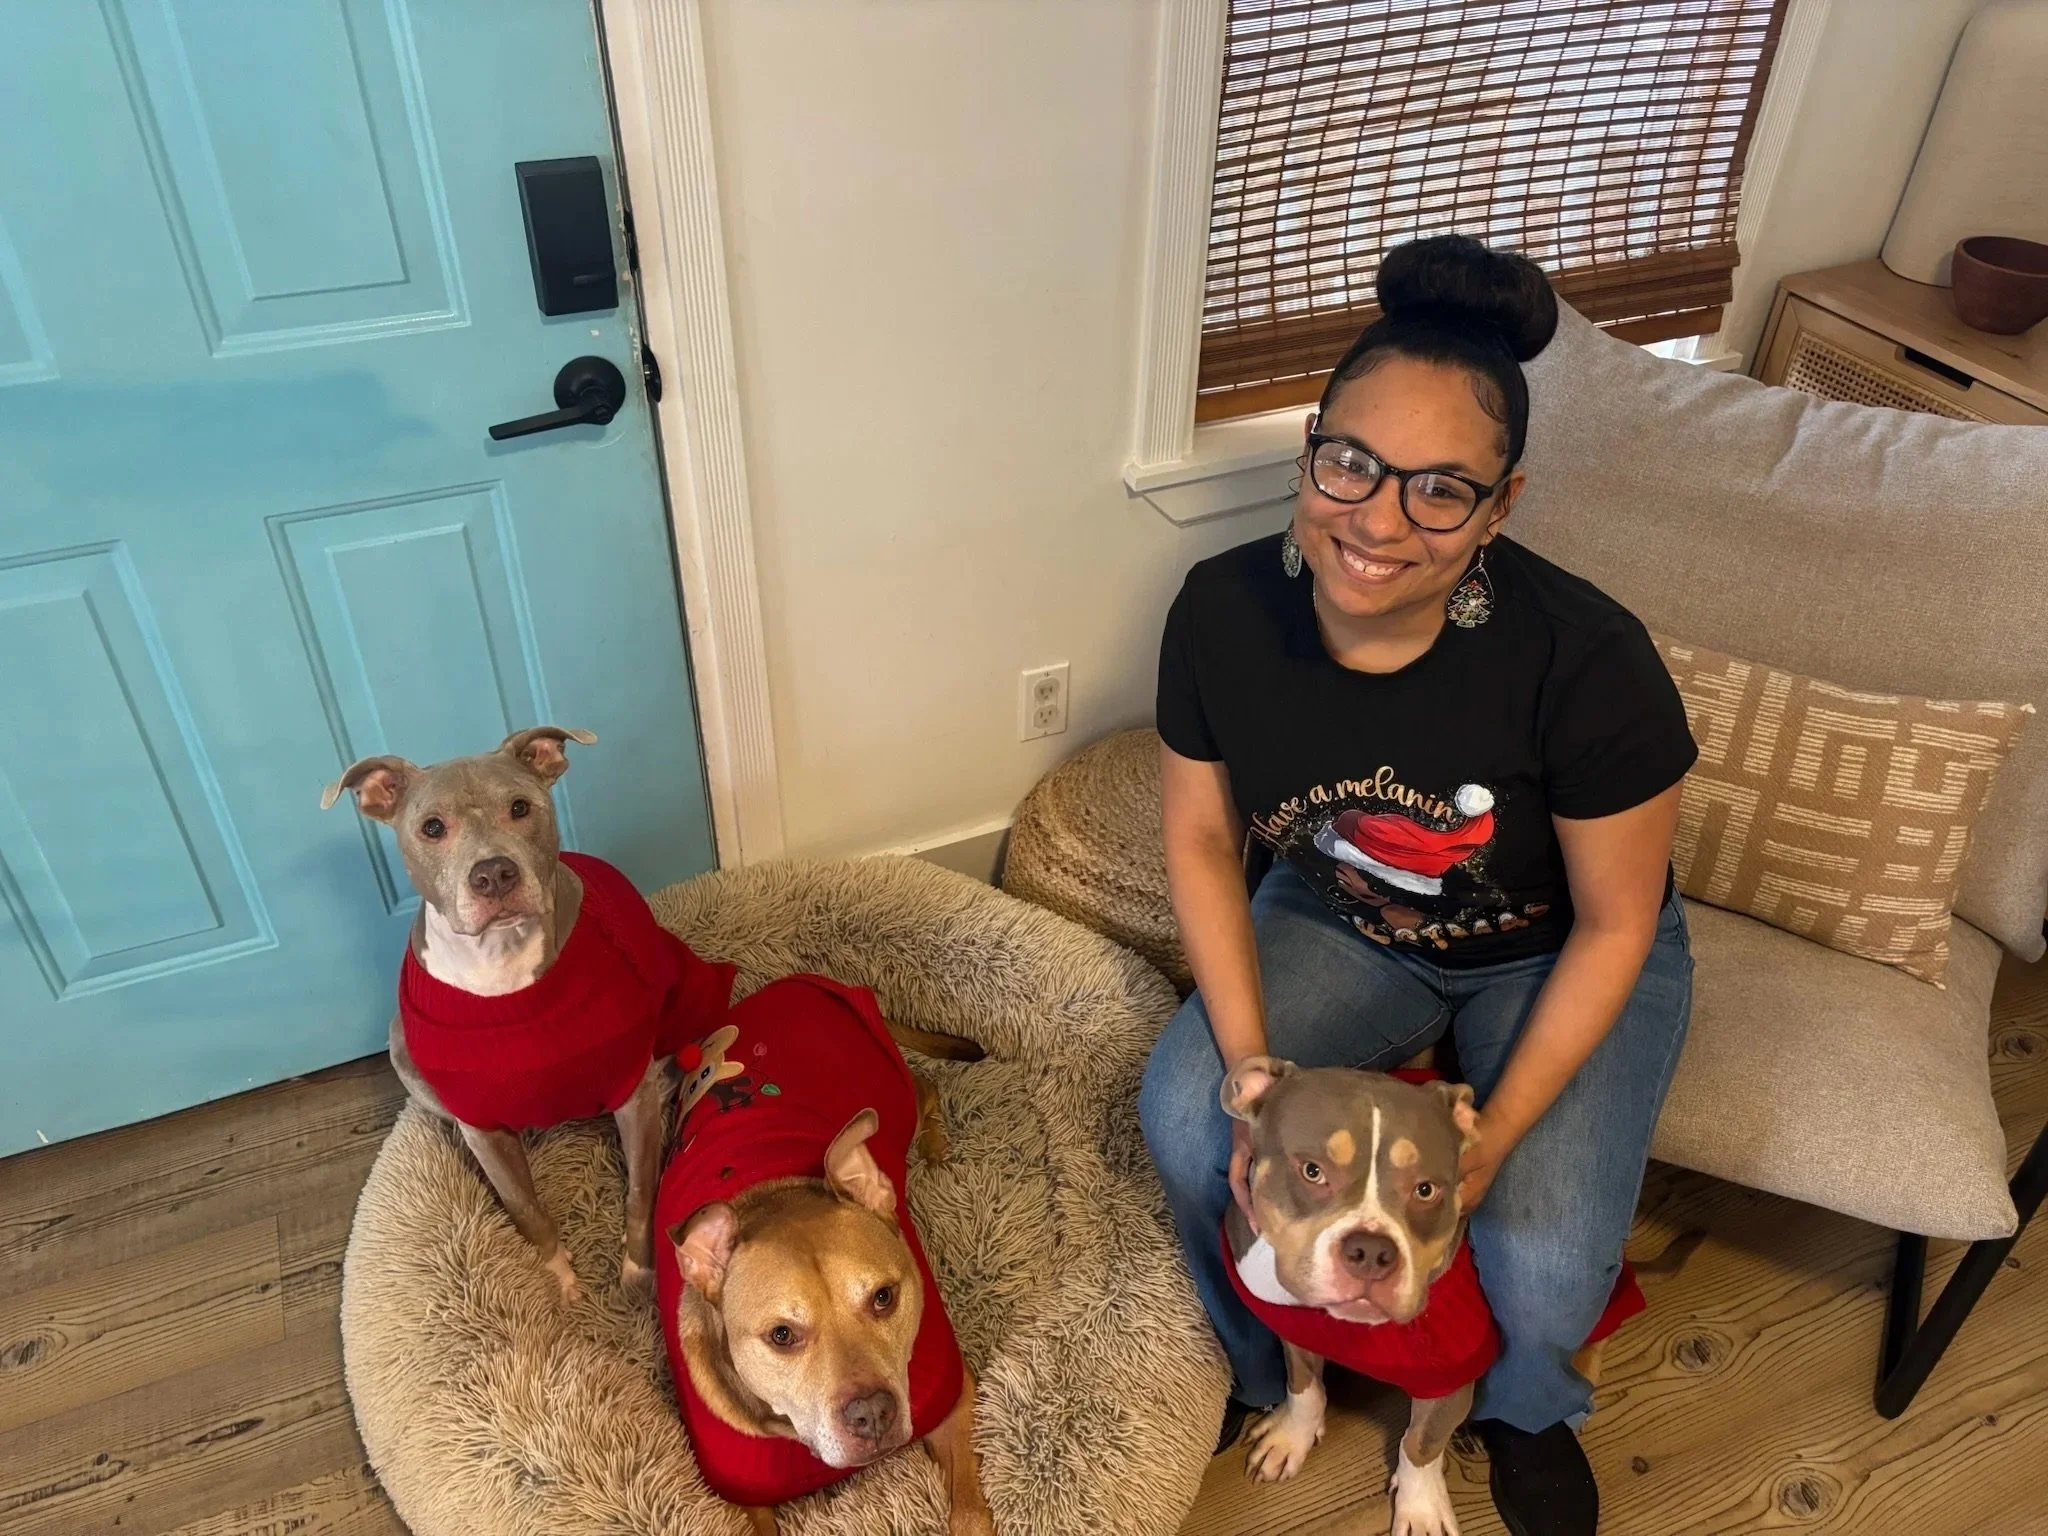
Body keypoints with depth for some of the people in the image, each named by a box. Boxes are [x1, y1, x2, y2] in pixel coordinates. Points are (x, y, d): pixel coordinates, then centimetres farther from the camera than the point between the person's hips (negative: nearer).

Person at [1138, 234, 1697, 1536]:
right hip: (1344, 923, 3)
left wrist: (1495, 1136, -20)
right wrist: (1253, 1068, -19)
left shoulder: (1586, 662, -34)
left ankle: (1527, 1411, 24)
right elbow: (1203, 838, -10)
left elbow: (1614, 924, -19)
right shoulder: (1224, 610, -25)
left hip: (1556, 957, -2)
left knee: (1545, 1268, -18)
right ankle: (1258, 1365, 18)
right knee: (1184, 1117, -18)